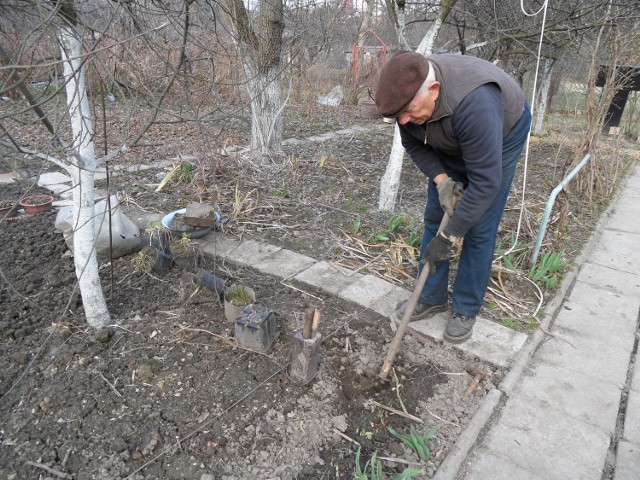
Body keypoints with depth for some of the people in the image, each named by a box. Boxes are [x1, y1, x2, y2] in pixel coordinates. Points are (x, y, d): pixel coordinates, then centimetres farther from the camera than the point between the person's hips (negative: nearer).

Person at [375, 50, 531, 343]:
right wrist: (441, 179, -22)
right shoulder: (408, 93, -25)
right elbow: (414, 144, -7)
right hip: (449, 144, 6)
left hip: (502, 136, -5)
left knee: (480, 229, -7)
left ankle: (466, 310, 10)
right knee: (434, 217, 3)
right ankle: (431, 298, 16)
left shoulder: (474, 104, -44)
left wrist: (448, 237, -33)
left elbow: (485, 182, -39)